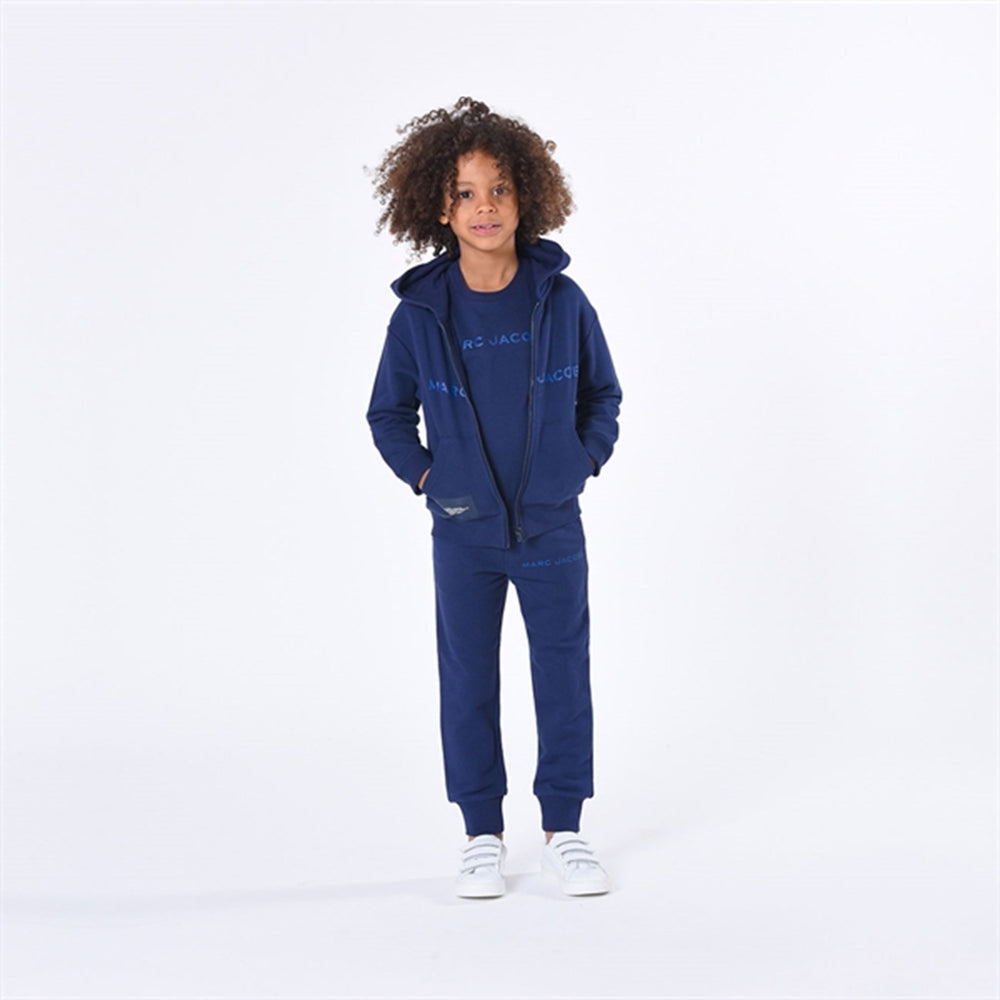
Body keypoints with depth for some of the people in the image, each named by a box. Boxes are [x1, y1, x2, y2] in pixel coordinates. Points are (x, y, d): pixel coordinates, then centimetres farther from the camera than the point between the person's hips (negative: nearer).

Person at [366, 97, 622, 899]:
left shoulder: (562, 303, -6)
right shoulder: (420, 315, -6)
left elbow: (602, 394, 9)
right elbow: (389, 413, 8)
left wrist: (585, 461, -1)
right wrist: (424, 475, -2)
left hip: (552, 527, 0)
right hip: (464, 533, 0)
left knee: (564, 674, 6)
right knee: (468, 681, 8)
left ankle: (564, 830, 19)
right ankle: (482, 834, 21)